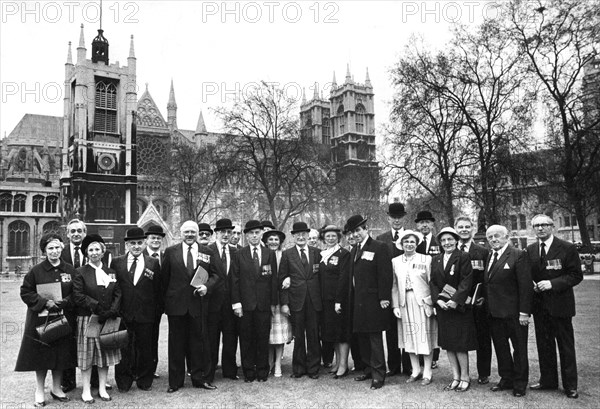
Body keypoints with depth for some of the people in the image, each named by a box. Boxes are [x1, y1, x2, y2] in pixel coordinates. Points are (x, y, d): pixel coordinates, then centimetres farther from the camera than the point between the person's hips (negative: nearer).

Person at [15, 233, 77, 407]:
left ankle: (56, 388, 26)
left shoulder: (70, 270, 2)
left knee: (61, 354, 9)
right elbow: (26, 293, -3)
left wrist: (65, 302, -14)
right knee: (41, 354, 5)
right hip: (41, 319, -2)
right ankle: (39, 391, 20)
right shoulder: (36, 271, -4)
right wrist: (45, 302, -15)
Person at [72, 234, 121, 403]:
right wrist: (96, 306, -17)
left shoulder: (110, 272, 9)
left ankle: (102, 388, 19)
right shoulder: (81, 272, -2)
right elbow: (78, 296, -10)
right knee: (87, 354, 3)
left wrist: (112, 310, -10)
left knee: (105, 354, 8)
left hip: (107, 319, 4)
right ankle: (86, 390, 13)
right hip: (87, 319, -3)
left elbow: (117, 294, 6)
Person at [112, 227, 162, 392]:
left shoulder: (153, 263, 3)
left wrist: (159, 309, 0)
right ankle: (123, 382, 24)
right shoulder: (116, 262, 3)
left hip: (145, 316, 0)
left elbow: (158, 290, 4)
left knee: (145, 349, 9)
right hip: (122, 315, 0)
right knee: (123, 349, 8)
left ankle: (144, 381, 25)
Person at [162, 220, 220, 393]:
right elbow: (164, 277, 5)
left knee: (199, 341, 7)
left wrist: (207, 286, -11)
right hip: (176, 303, 0)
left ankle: (199, 378, 21)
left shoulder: (207, 252, 5)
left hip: (198, 303, 1)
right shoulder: (171, 252, 3)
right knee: (176, 343, 8)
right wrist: (166, 298, 1)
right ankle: (175, 381, 19)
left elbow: (215, 274, 7)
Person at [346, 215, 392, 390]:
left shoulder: (379, 247, -8)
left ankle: (378, 374, 7)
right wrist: (352, 299, 15)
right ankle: (368, 369, 26)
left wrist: (383, 297, -17)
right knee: (362, 338, 14)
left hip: (373, 301, -8)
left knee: (375, 338, -2)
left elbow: (385, 274, -13)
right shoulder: (354, 250, 16)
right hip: (358, 301, 8)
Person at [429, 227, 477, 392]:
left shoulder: (463, 257, -6)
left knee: (460, 344, -1)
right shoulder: (435, 260, 10)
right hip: (442, 306, 5)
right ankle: (455, 377, 19)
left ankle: (465, 377, 13)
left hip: (459, 306, -5)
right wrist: (438, 300, -8)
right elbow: (433, 282, 7)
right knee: (447, 343, 9)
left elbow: (466, 281, -12)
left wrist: (455, 300, -20)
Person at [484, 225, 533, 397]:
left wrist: (524, 312, -17)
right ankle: (506, 379, 27)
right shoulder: (488, 257, 11)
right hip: (494, 312, 6)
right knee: (500, 347, 14)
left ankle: (520, 383, 20)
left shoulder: (518, 255, -10)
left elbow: (525, 285, -14)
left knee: (519, 348, 8)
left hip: (513, 312, -6)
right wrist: (486, 304, 4)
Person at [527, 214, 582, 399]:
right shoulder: (530, 250, 6)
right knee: (544, 344, 13)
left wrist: (553, 283, -20)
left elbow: (576, 275, -10)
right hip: (539, 305, 4)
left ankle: (570, 385, 17)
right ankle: (547, 380, 26)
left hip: (560, 304, -4)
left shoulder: (568, 248, -7)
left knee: (566, 345, 5)